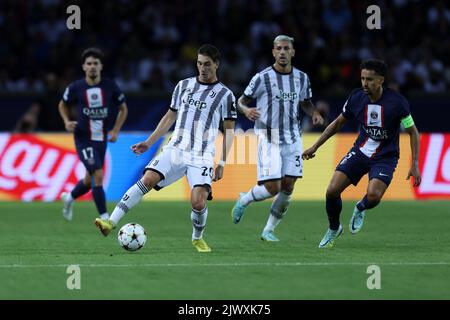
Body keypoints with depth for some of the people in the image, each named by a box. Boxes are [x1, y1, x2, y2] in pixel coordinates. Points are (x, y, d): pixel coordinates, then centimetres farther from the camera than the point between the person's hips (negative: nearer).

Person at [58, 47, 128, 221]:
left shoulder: (110, 86, -4)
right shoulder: (75, 88, -7)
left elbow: (123, 109, 10)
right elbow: (63, 105, 12)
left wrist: (115, 130, -1)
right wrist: (67, 122, -6)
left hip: (101, 139, 4)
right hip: (83, 139, -4)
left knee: (89, 180, 16)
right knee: (98, 176, -19)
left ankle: (69, 198, 47)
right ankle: (104, 218, -13)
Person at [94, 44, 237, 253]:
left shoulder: (224, 94, 3)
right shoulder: (184, 85, 13)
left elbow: (229, 130, 6)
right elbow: (170, 117, 20)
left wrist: (222, 162, -1)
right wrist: (148, 143, 14)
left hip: (202, 157, -2)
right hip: (175, 149, 2)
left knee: (198, 202, -18)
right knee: (148, 179, -21)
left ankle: (197, 238, 13)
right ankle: (112, 222, -26)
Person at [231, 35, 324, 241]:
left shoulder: (301, 78, 5)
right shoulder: (262, 78, -8)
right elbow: (241, 101, -1)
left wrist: (314, 113, -1)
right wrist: (246, 110, -24)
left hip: (292, 138, 5)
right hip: (269, 138, -5)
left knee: (287, 188, 0)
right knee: (272, 187, -12)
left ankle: (269, 230, 13)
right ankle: (243, 200, 18)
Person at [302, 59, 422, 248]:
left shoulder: (396, 102, -18)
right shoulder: (356, 98, -7)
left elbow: (412, 132, -6)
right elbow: (338, 123, 11)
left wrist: (414, 165, -12)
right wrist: (315, 147, 10)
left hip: (385, 157, -3)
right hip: (360, 152, 3)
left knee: (373, 195, -29)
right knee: (332, 191, -12)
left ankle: (360, 209, 10)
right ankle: (334, 229, 17)